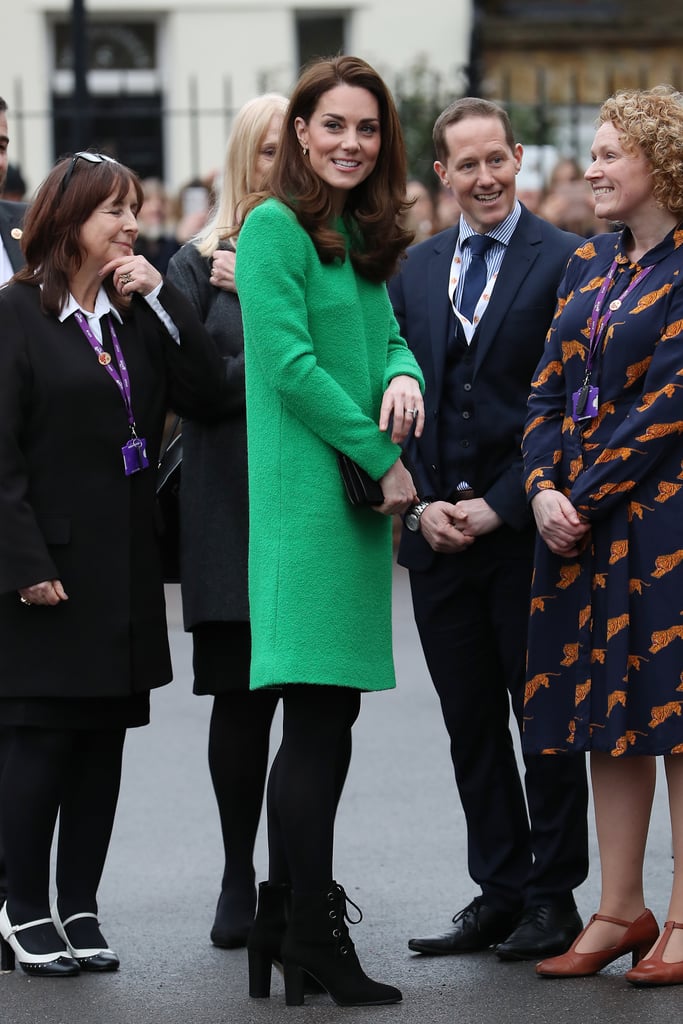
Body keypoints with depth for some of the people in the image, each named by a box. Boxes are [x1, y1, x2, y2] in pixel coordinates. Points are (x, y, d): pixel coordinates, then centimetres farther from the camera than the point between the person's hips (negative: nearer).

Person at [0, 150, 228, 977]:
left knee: (105, 736, 7)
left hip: (125, 567, 6)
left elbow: (208, 397, 2)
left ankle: (79, 909, 13)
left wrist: (161, 300, -3)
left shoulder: (136, 313, 13)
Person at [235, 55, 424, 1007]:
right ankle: (314, 944, -5)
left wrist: (404, 377, -8)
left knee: (327, 715, 11)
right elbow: (292, 366, -16)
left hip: (357, 499, 9)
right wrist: (384, 462, -14)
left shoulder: (362, 236, 17)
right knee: (319, 719, -8)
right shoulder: (275, 227, -9)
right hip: (308, 492, -9)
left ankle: (287, 920, 18)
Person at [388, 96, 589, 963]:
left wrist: (499, 507, -13)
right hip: (437, 530, 5)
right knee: (470, 724, 9)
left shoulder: (565, 263, -4)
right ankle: (499, 891, 17)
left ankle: (554, 897, 9)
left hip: (526, 527, -5)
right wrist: (421, 502, -1)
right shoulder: (414, 270, 12)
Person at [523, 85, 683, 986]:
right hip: (581, 518, 7)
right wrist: (543, 489, -3)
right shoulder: (589, 264, 14)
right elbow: (549, 390, 12)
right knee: (610, 713, 9)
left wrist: (586, 495, -13)